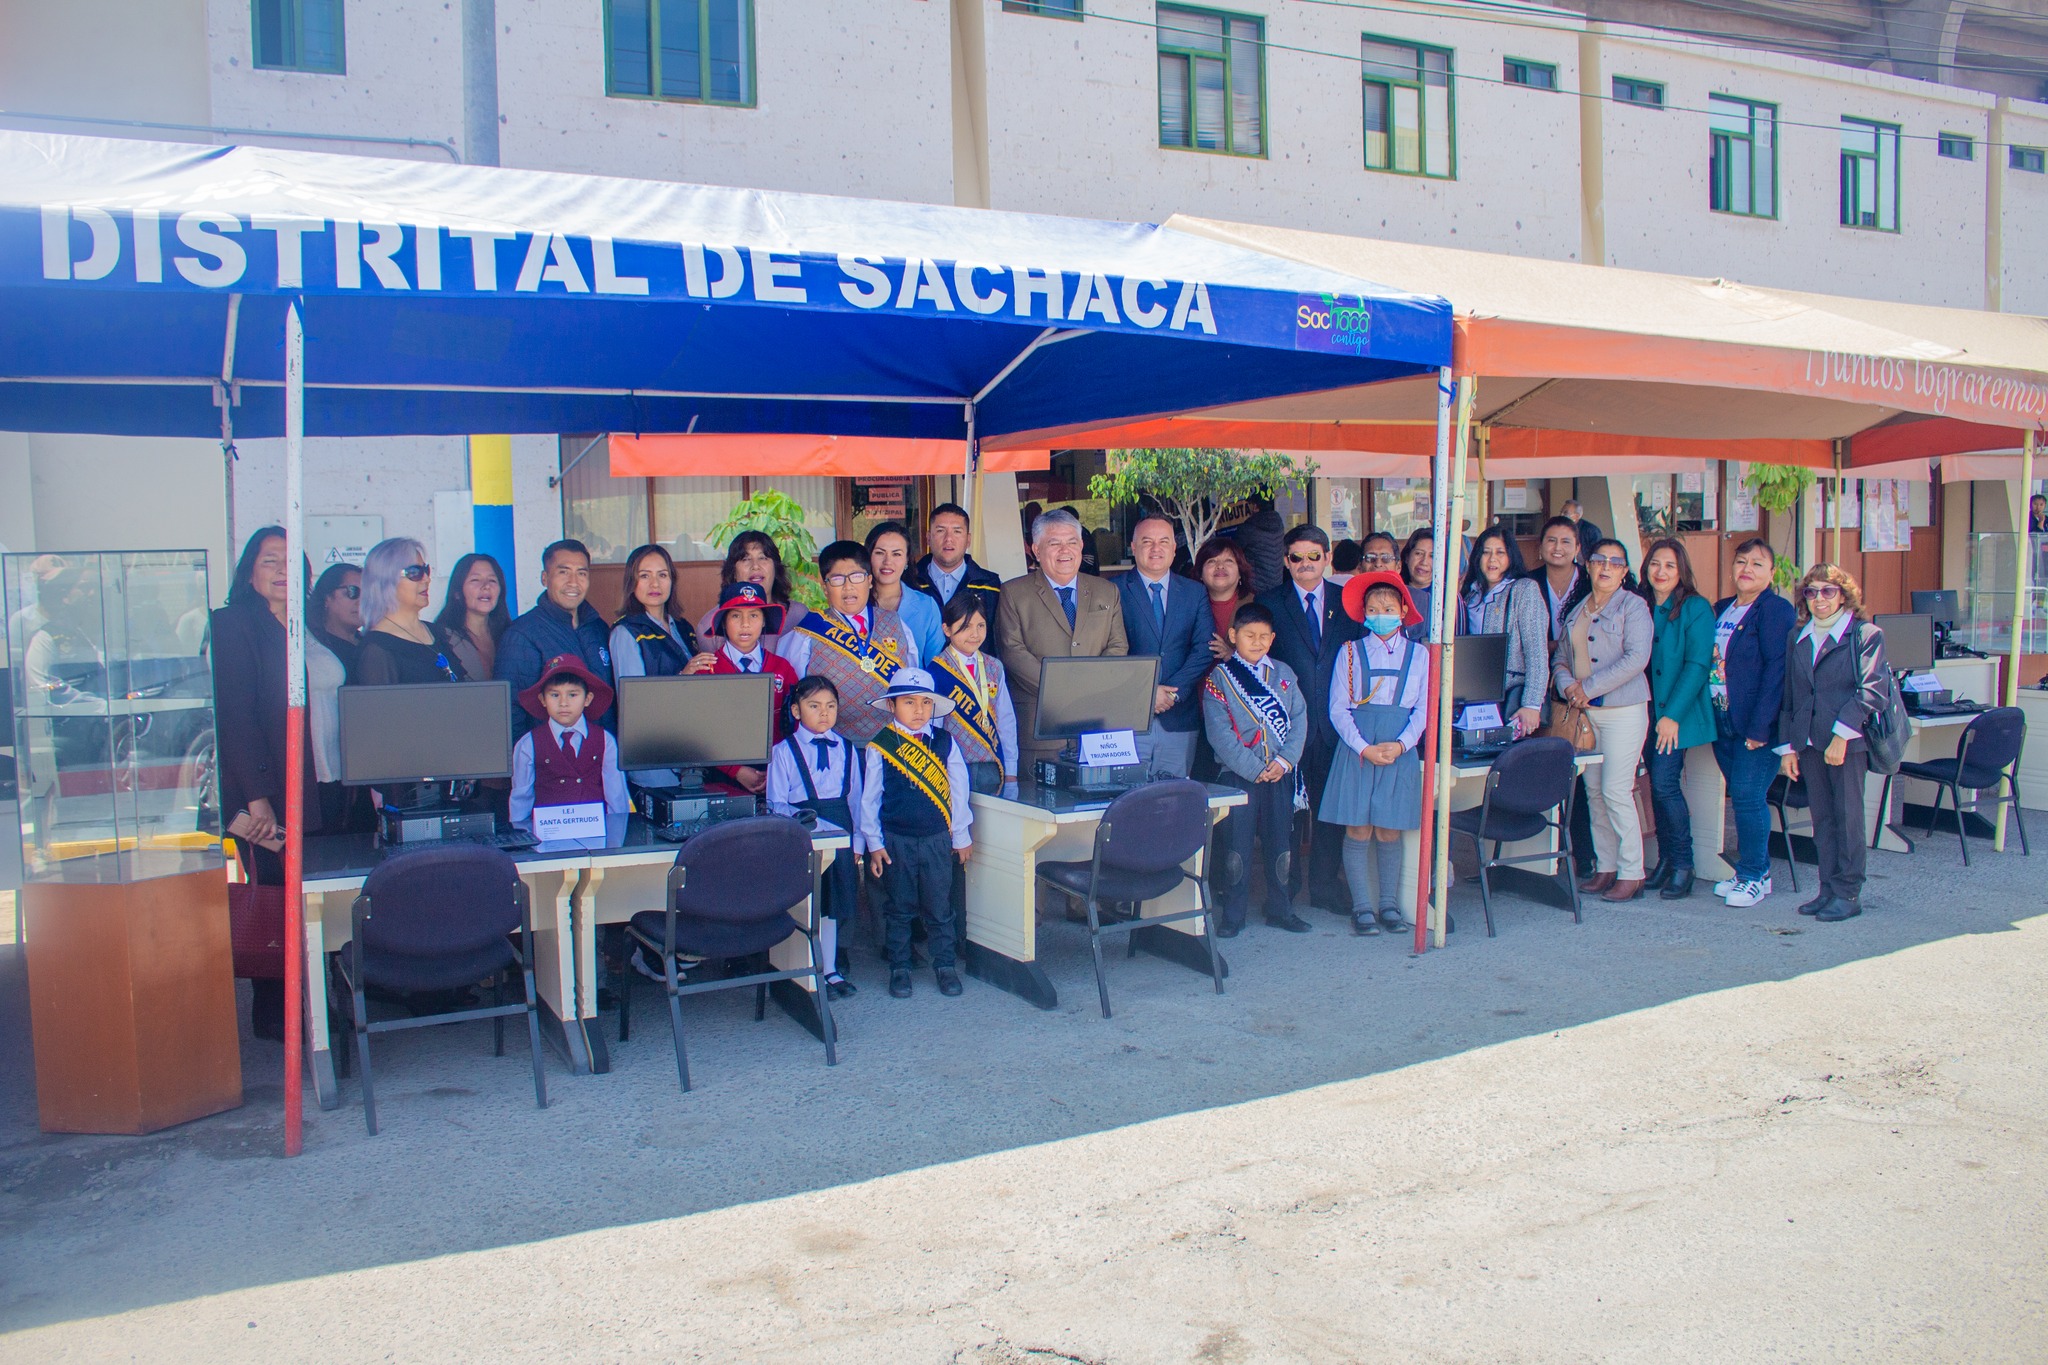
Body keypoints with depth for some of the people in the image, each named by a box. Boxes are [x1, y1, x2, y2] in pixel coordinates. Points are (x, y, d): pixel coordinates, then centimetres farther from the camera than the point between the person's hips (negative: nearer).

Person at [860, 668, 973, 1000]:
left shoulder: (945, 743, 2)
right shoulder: (880, 747, -4)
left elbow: (958, 790, 7)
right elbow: (869, 797, 0)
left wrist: (962, 836, 8)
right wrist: (874, 843, -1)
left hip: (937, 839, 1)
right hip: (895, 841, -1)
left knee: (939, 907, 8)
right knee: (899, 908, 9)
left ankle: (944, 966, 20)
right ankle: (899, 968, 20)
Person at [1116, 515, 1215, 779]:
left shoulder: (1195, 593, 13)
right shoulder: (1114, 591, 4)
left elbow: (1204, 649, 3)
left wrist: (1173, 692, -10)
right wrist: (1145, 692, -13)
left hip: (1179, 719, 3)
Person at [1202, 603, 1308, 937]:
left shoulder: (1284, 675, 9)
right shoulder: (1219, 677, -3)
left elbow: (1299, 719, 4)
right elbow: (1219, 732, -10)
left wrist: (1285, 761, -10)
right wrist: (1254, 769, -14)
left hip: (1279, 773, 3)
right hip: (1238, 774, -3)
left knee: (1279, 842, 10)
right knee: (1237, 845, 1)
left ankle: (1280, 909, 22)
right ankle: (1233, 914, 10)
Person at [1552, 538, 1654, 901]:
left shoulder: (1634, 606, -2)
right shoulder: (1576, 611, 17)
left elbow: (1637, 658, -14)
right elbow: (1560, 657, 16)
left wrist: (1588, 687, -14)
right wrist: (1567, 685, -6)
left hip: (1623, 710, -6)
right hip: (1584, 713, 6)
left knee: (1616, 790, -10)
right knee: (1594, 791, 6)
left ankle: (1631, 873, -2)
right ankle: (1605, 867, 14)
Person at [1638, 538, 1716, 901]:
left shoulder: (1695, 609, -6)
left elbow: (1697, 665, -12)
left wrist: (1673, 714, -17)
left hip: (1678, 715, -5)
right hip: (1648, 714, 5)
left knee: (1664, 783, -12)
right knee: (1657, 786, 7)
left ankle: (1683, 866, -1)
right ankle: (1665, 861, 16)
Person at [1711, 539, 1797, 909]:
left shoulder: (1776, 610, -8)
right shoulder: (1722, 609, 15)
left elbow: (1777, 670, -15)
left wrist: (1759, 726, -20)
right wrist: (1710, 718, 7)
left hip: (1757, 723, -7)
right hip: (1722, 721, 7)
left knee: (1748, 796, -8)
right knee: (1742, 797, 12)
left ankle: (1754, 876, 4)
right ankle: (1752, 870, 21)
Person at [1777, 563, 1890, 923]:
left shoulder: (1866, 635, -2)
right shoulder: (1798, 639, 15)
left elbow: (1870, 690, -12)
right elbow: (1789, 696, 16)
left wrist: (1841, 735, -18)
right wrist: (1787, 747, 10)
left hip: (1847, 742, -5)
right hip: (1809, 742, 5)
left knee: (1848, 815, 0)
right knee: (1821, 818, 9)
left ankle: (1848, 893, 6)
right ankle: (1829, 889, 15)